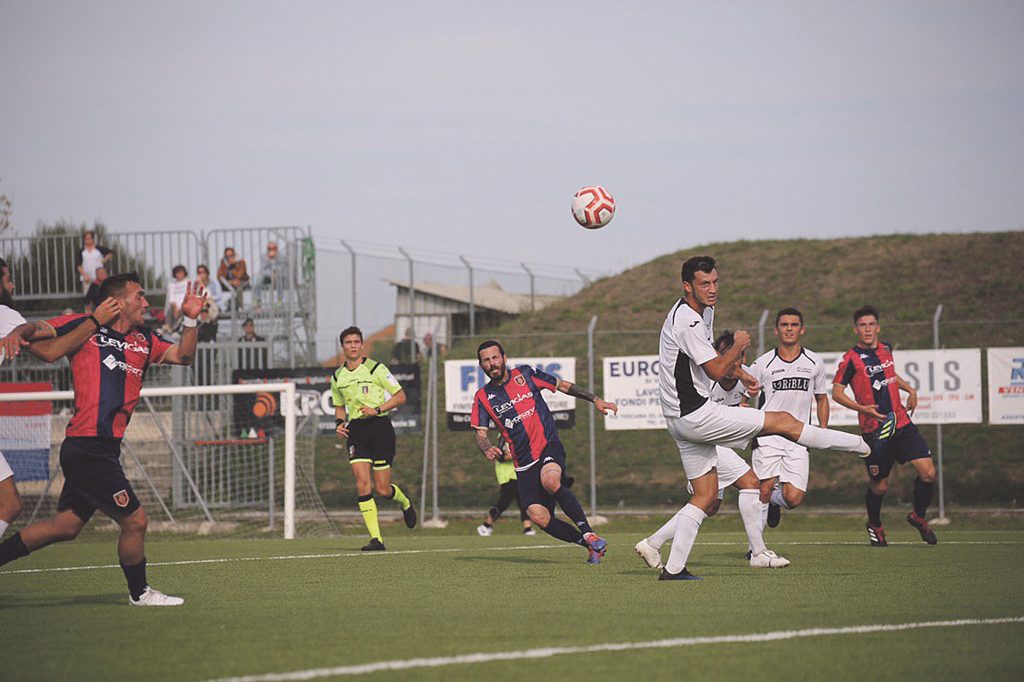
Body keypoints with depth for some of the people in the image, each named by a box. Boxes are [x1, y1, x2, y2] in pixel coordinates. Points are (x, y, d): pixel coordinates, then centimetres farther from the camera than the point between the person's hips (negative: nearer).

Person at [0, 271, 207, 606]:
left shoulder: (143, 340, 14)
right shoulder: (83, 327, -6)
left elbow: (182, 355, 15)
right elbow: (44, 350, -15)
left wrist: (191, 319, -1)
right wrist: (94, 322, -14)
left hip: (102, 449, 9)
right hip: (89, 448, -9)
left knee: (66, 525, 14)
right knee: (134, 521, -3)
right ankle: (140, 593, 15)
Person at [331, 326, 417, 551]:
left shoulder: (376, 369, -4)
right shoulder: (338, 377, 10)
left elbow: (400, 396, -1)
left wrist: (377, 409, -13)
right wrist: (339, 422, 3)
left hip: (379, 426, -3)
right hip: (356, 430, 3)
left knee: (382, 489, -3)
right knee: (362, 484, -13)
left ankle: (405, 503, 34)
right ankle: (376, 538, -12)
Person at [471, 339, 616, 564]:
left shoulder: (524, 374, 5)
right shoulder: (483, 397, 7)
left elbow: (563, 386, 14)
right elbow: (480, 434, 2)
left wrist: (595, 400, 10)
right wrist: (487, 449, -21)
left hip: (548, 447, -2)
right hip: (523, 464, 2)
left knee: (550, 481, -35)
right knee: (538, 516, -16)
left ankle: (588, 533, -27)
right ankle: (590, 545, -2)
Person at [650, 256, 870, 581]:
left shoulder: (704, 311, 15)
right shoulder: (686, 322, -19)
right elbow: (716, 371, -21)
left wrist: (739, 373, 28)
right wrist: (739, 346, -6)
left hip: (682, 418, 11)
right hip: (696, 415, -11)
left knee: (705, 495, 9)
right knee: (783, 422, -5)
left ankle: (673, 567, 6)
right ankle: (864, 446, 4)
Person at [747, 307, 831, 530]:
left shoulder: (814, 362, 8)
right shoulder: (763, 364, 1)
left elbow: (821, 398, 21)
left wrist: (823, 430, 10)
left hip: (798, 440, 2)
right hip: (767, 437, -2)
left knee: (793, 499, -9)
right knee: (763, 491, -9)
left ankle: (775, 500, 28)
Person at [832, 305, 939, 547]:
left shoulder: (886, 349, 10)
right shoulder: (851, 359, -9)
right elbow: (836, 392, -8)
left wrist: (910, 389, 15)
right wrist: (862, 408, -20)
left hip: (901, 423, 5)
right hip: (875, 430, -5)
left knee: (928, 473, -6)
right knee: (879, 486, 3)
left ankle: (918, 516, 19)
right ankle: (875, 525, 33)